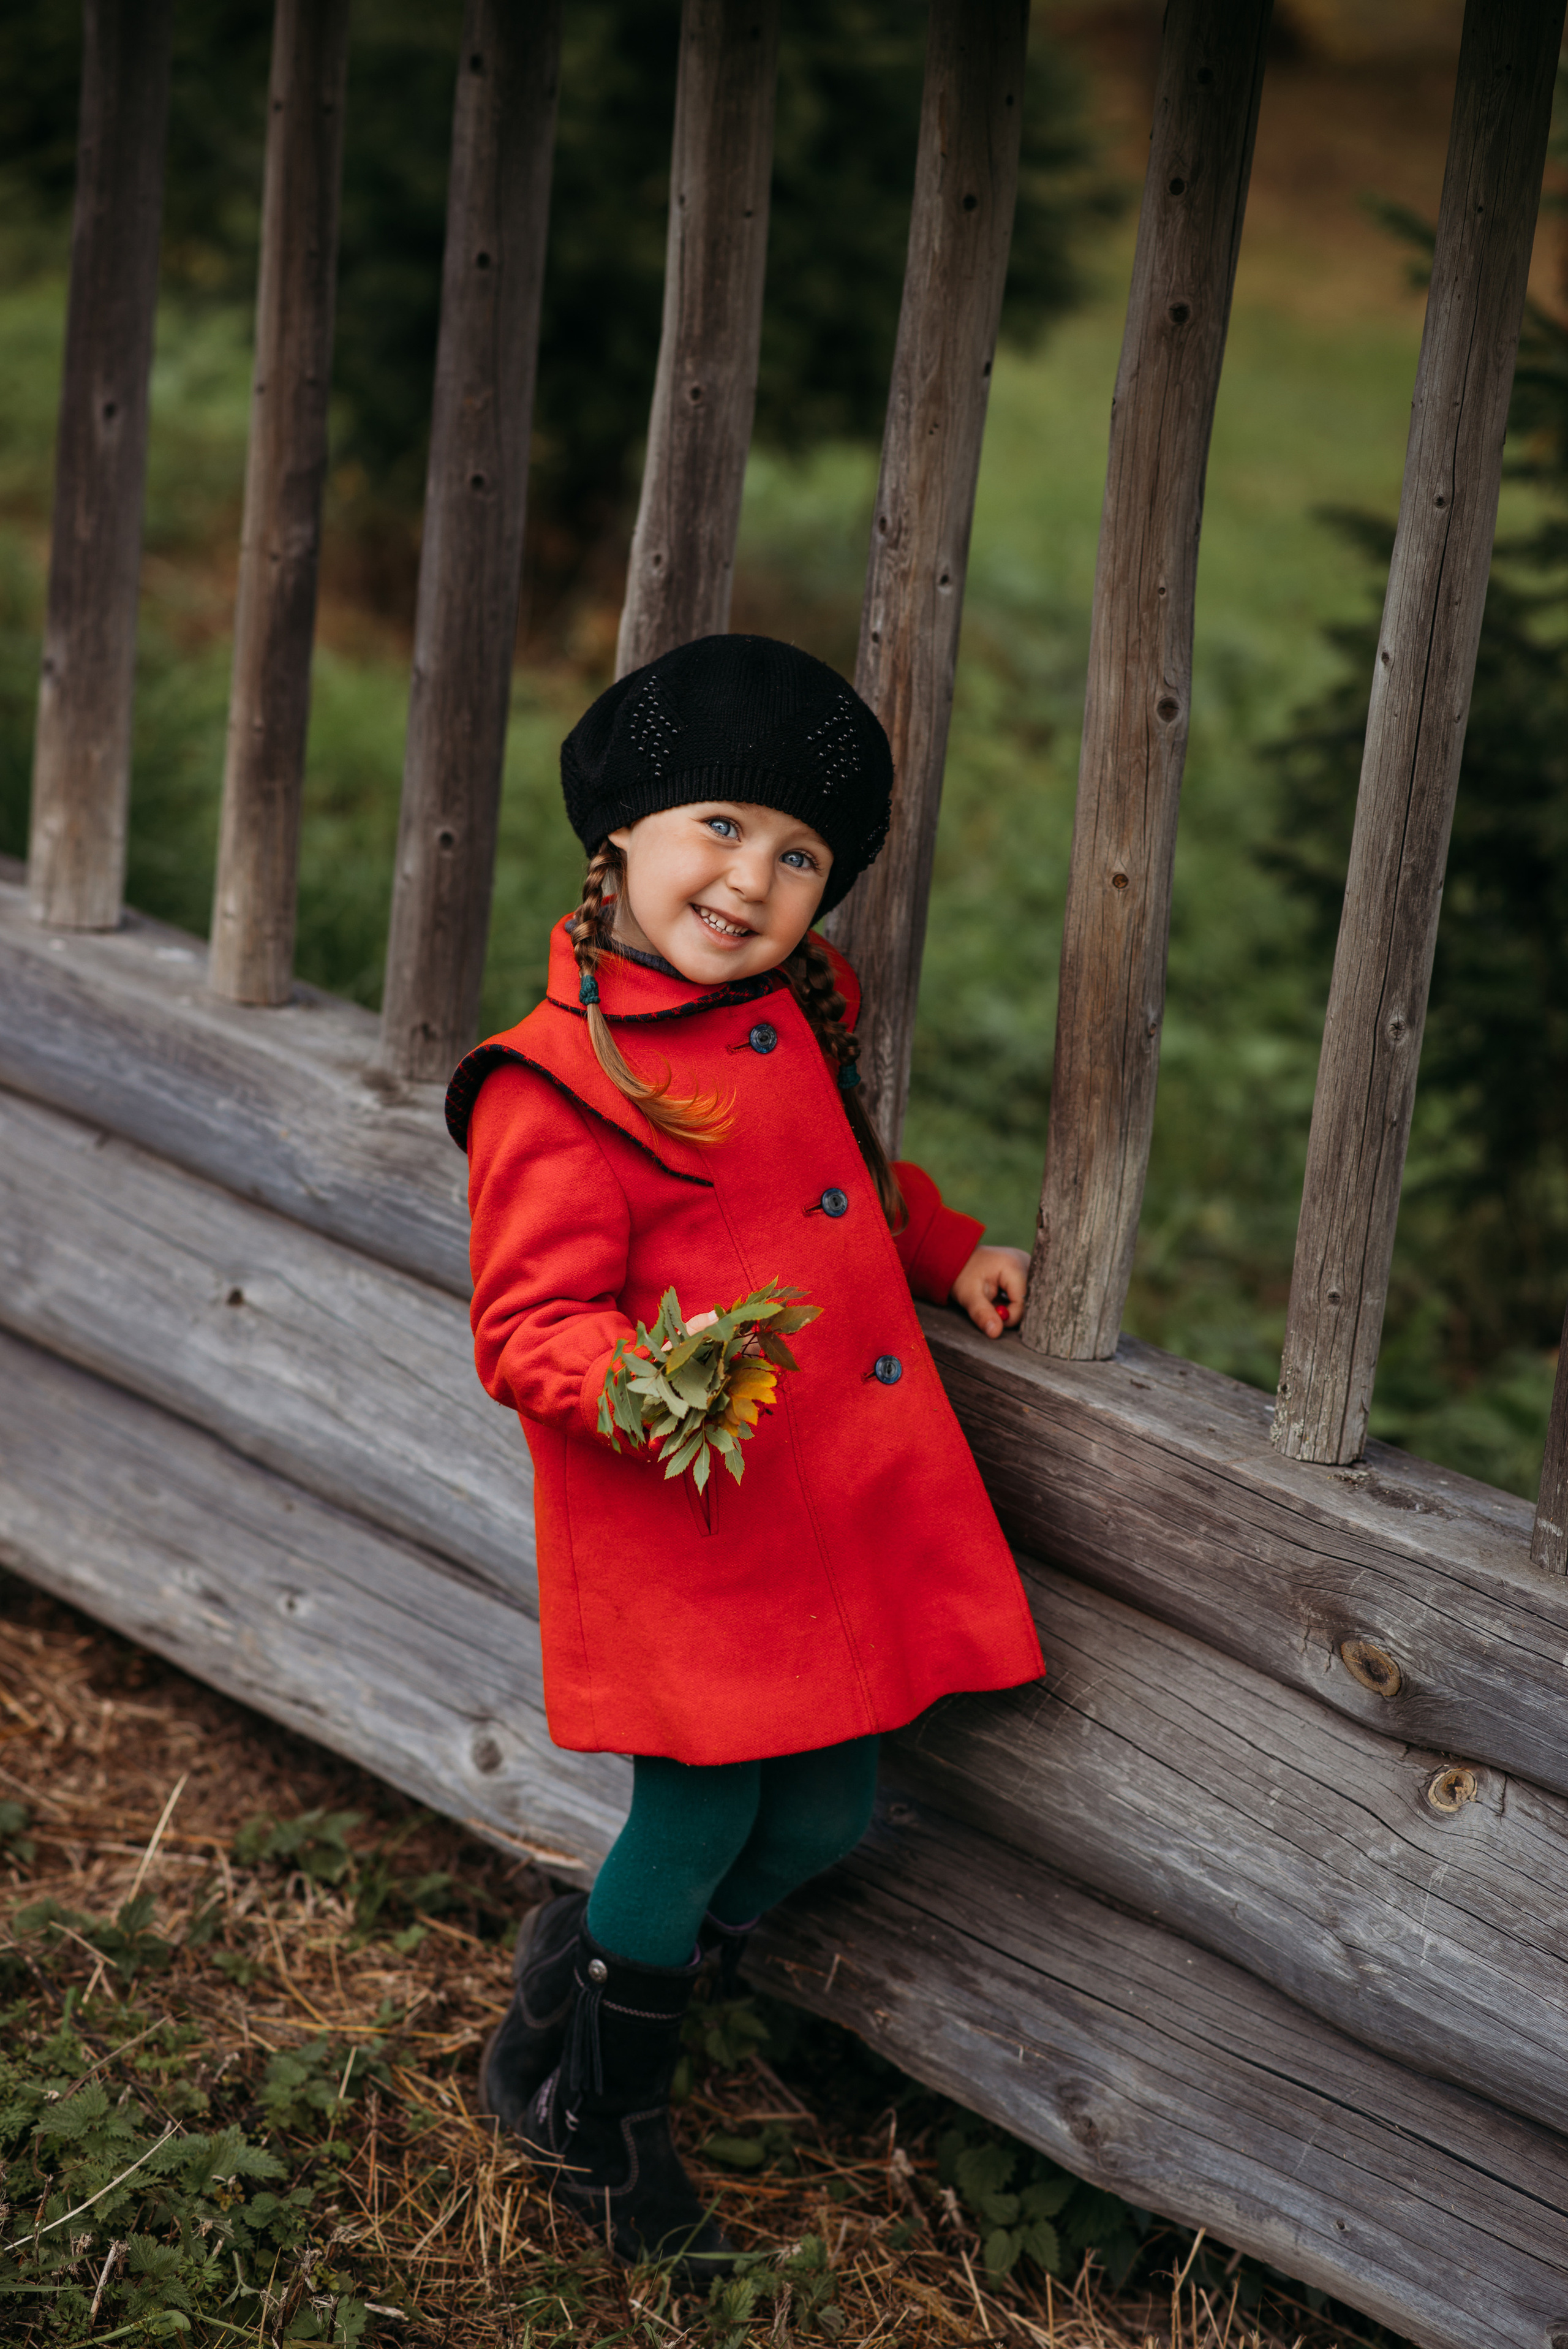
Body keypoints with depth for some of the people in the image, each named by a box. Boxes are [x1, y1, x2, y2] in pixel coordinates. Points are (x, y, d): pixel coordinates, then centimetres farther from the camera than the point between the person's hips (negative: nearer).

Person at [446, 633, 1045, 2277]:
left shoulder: (796, 1014, 10)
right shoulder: (560, 1085, -16)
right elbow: (530, 1325, -17)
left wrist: (944, 1253, 20)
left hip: (846, 1499, 8)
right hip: (685, 1522, -8)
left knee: (824, 1819, 12)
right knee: (700, 1816, 3)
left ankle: (587, 1961, 40)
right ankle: (591, 2112, 30)